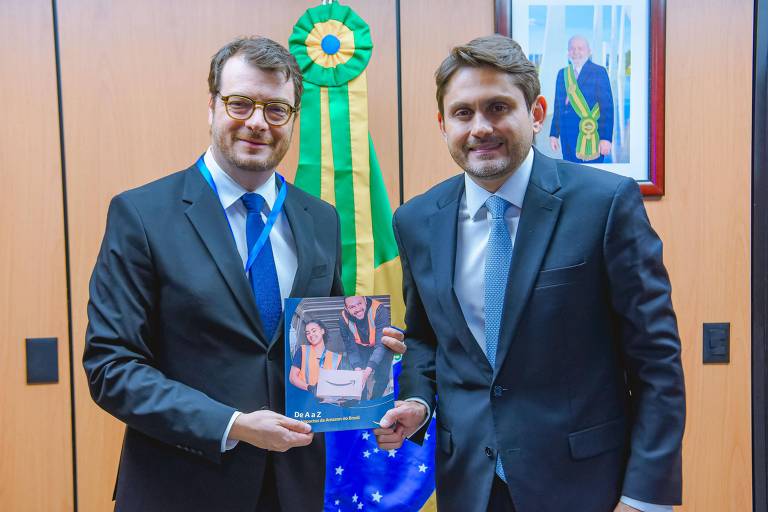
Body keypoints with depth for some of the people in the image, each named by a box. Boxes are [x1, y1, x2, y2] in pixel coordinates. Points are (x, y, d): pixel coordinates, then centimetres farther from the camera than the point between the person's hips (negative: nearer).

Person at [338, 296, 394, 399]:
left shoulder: (379, 310, -36)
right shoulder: (344, 319, -24)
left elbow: (381, 345, -37)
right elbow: (351, 348, -17)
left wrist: (369, 369, -46)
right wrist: (357, 368, -34)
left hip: (383, 345, -2)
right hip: (363, 348, 2)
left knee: (382, 375, -10)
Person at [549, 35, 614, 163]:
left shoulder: (599, 72, -1)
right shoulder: (562, 73, 14)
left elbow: (607, 107, -6)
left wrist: (606, 138, -13)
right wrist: (554, 134, 10)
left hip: (591, 133, -5)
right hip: (567, 135, 5)